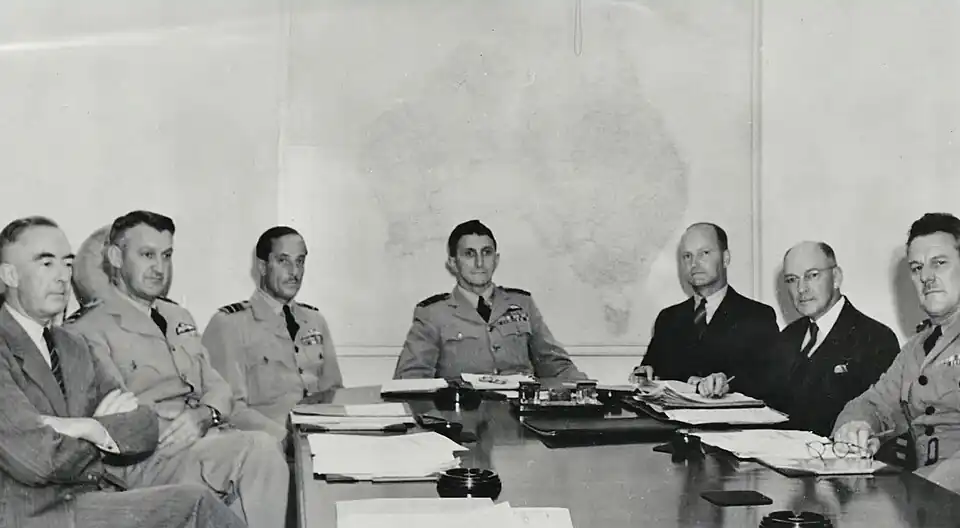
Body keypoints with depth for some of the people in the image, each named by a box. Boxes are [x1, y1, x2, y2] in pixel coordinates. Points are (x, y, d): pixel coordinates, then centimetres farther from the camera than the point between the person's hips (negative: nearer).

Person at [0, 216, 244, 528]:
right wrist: (96, 430, -1)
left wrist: (90, 428, -8)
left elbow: (145, 428, 11)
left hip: (102, 499, 7)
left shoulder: (73, 348, 18)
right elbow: (36, 458, -18)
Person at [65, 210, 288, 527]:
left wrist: (203, 416, -6)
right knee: (259, 448, -30)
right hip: (146, 460, -6)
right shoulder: (88, 329, 1)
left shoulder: (178, 317, 25)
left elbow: (218, 388, 17)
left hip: (208, 440, 6)